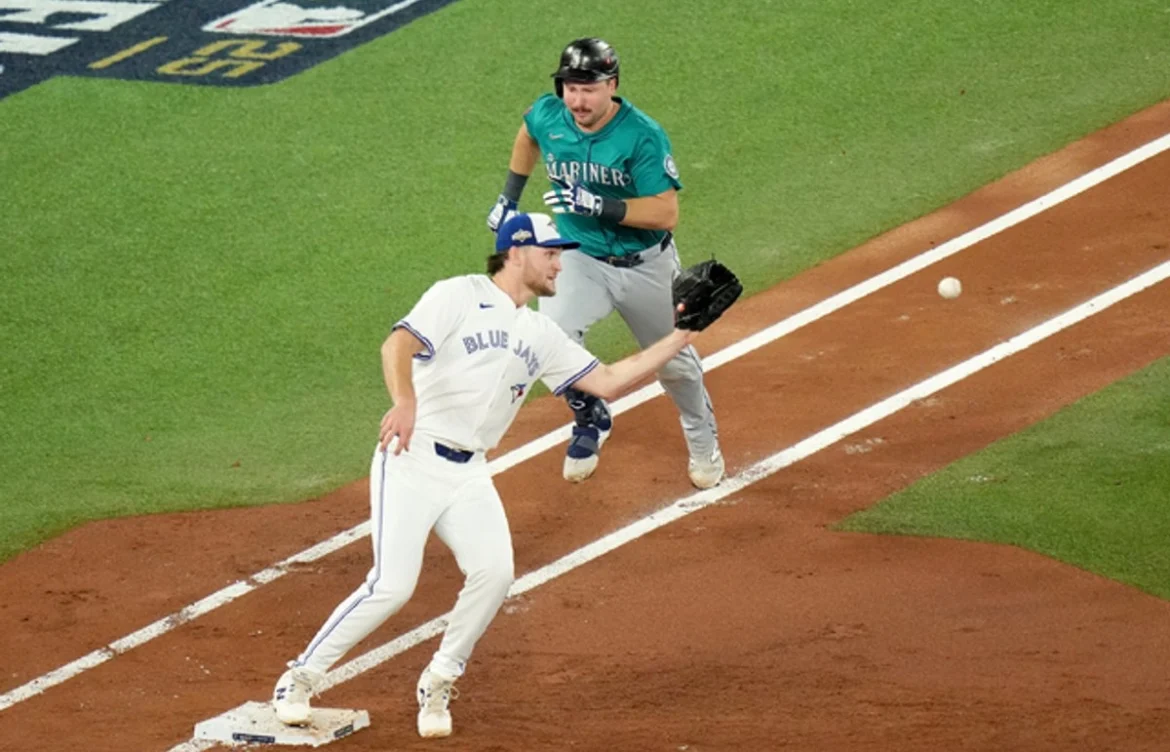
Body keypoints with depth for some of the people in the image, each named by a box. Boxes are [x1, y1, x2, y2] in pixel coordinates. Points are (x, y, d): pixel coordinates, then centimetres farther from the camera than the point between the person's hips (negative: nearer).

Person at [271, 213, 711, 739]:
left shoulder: (541, 335, 17)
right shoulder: (460, 296, -5)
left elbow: (607, 382, 14)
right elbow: (398, 344, -20)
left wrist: (680, 339, 9)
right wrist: (405, 401, -39)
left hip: (469, 474, 6)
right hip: (412, 459, -6)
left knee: (494, 572, -17)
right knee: (392, 584, -17)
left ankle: (437, 685, 1)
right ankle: (300, 678, 1)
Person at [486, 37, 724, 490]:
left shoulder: (642, 136, -26)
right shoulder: (548, 117, -13)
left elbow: (666, 214, -30)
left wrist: (600, 205, -39)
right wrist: (510, 195, 13)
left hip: (646, 265, -2)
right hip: (581, 260, 2)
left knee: (674, 363, 18)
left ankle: (703, 444, 49)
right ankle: (589, 420, 3)